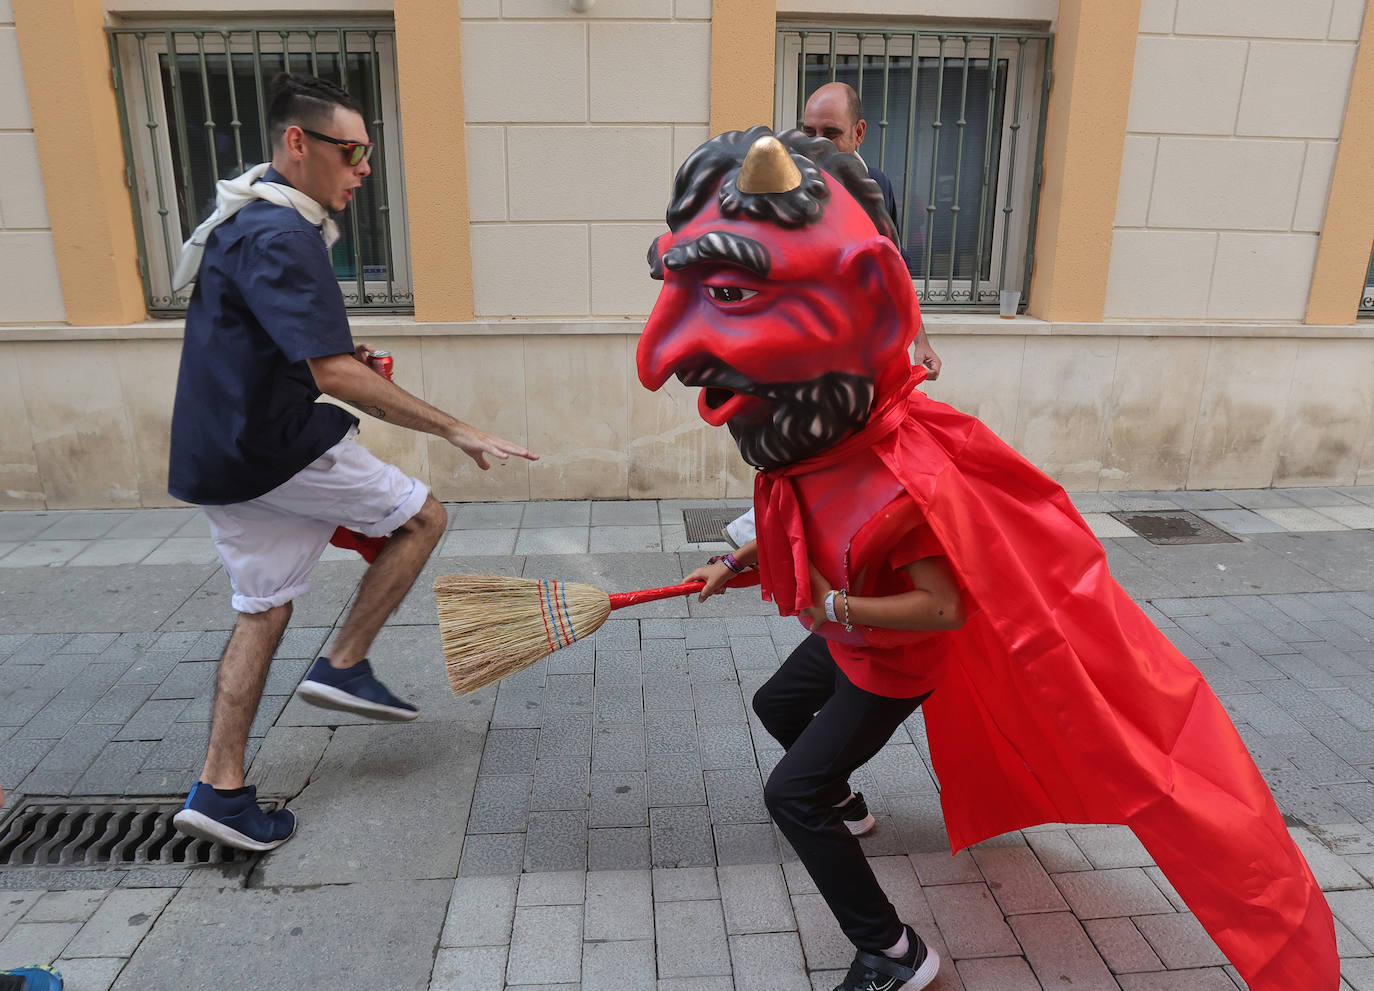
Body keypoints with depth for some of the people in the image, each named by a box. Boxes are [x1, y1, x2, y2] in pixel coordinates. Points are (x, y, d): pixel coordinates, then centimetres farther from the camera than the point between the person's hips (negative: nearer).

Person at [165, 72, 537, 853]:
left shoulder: (246, 221, 14)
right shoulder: (282, 235, -19)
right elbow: (333, 375, -28)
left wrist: (333, 353, 12)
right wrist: (456, 429, -27)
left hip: (220, 457, 10)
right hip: (281, 448, -9)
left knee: (265, 608, 14)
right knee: (422, 517, 6)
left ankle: (220, 791, 18)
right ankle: (343, 667, 10)